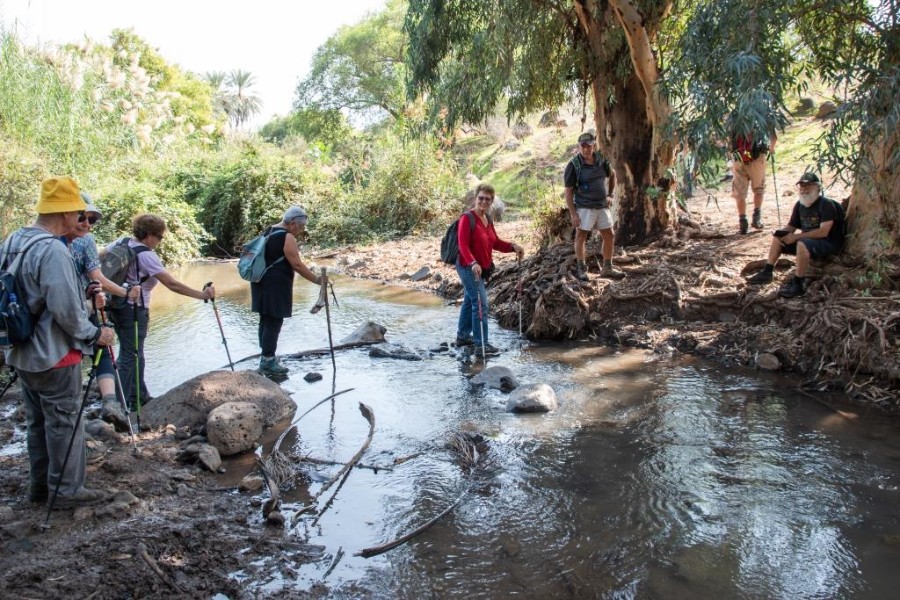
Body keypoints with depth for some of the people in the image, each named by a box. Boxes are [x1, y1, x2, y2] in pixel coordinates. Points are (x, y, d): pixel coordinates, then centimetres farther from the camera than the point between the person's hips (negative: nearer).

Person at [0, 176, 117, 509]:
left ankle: (40, 484, 29)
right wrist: (95, 334, -10)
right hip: (54, 355, -9)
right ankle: (67, 490, 13)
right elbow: (66, 310, -24)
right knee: (64, 422, 3)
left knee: (37, 422, 18)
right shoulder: (53, 250, -23)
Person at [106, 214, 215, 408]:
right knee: (130, 356, -2)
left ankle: (139, 396, 27)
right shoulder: (147, 256, -18)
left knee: (132, 353, 17)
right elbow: (173, 284, -22)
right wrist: (202, 294, -20)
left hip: (115, 305, 9)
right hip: (134, 309, -9)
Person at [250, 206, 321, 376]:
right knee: (274, 322, -4)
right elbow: (297, 265, -16)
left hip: (262, 281, 9)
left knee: (266, 320, 15)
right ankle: (268, 363, 0)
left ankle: (266, 356, 24)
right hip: (275, 284, -9)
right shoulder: (287, 237, -13)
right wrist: (317, 280, -12)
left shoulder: (268, 232, 15)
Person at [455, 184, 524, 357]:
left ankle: (462, 336, 34)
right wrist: (473, 263, -39)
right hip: (469, 268, -9)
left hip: (482, 269, 9)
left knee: (469, 302, 20)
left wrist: (513, 247, -2)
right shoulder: (467, 218, -17)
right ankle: (481, 345, -4)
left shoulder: (488, 219, 9)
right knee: (480, 305, -9)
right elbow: (463, 245, -25)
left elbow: (496, 242, 13)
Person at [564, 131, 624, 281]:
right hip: (584, 207, -5)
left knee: (609, 236, 8)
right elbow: (568, 192, -11)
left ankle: (607, 268, 20)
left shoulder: (601, 161, 3)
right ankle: (581, 269, 13)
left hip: (602, 206, 5)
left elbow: (612, 174, 24)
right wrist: (573, 214, -16)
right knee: (581, 236, 0)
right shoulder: (574, 165, -12)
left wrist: (610, 194, 17)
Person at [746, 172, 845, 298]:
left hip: (828, 244, -8)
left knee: (802, 244, -37)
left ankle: (798, 284, -30)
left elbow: (823, 232, -26)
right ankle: (767, 272, -3)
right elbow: (791, 227, 12)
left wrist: (796, 236, -27)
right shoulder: (799, 205, 7)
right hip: (807, 240, 8)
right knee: (777, 237, 1)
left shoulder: (826, 204, -16)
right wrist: (781, 234, -13)